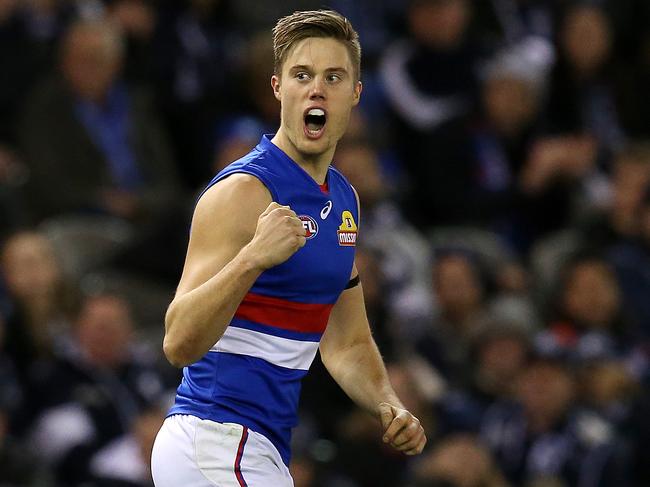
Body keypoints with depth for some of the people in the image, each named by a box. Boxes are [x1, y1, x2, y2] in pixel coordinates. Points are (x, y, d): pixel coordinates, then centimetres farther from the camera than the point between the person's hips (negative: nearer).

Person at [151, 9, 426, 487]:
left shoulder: (342, 198, 12)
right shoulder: (242, 191, -14)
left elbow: (348, 344, 21)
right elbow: (179, 343, -24)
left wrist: (392, 409, 3)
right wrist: (251, 260, -38)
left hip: (262, 448, 9)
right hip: (217, 443, -9)